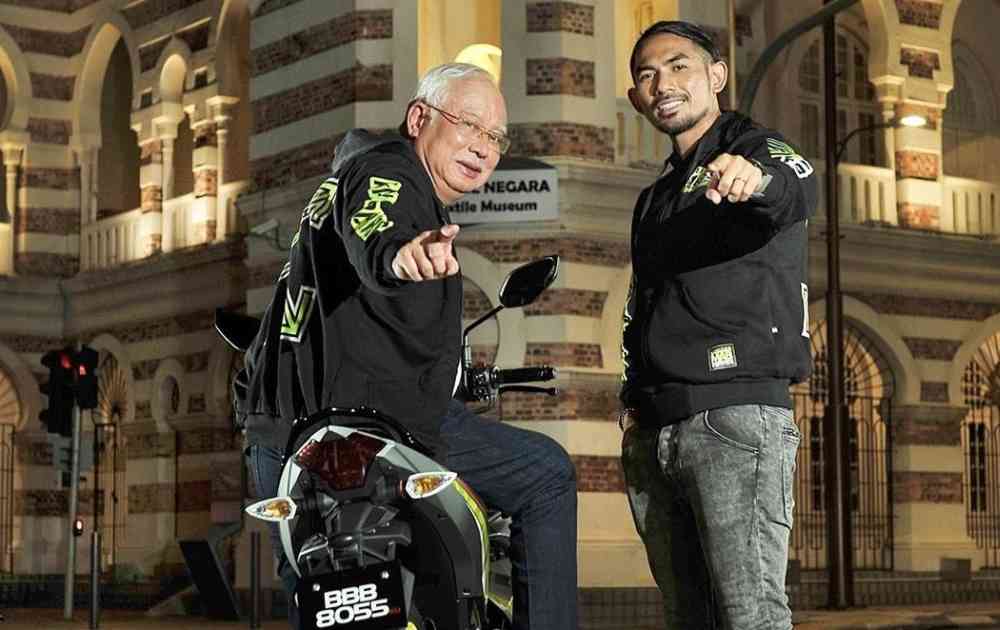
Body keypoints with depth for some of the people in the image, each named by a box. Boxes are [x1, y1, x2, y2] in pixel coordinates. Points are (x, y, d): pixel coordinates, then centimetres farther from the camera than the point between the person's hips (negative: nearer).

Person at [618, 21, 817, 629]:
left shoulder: (755, 148, 2)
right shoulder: (656, 197, 27)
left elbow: (800, 189, -22)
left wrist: (757, 178, -46)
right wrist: (634, 402, 14)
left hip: (737, 415, -8)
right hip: (655, 434, 8)